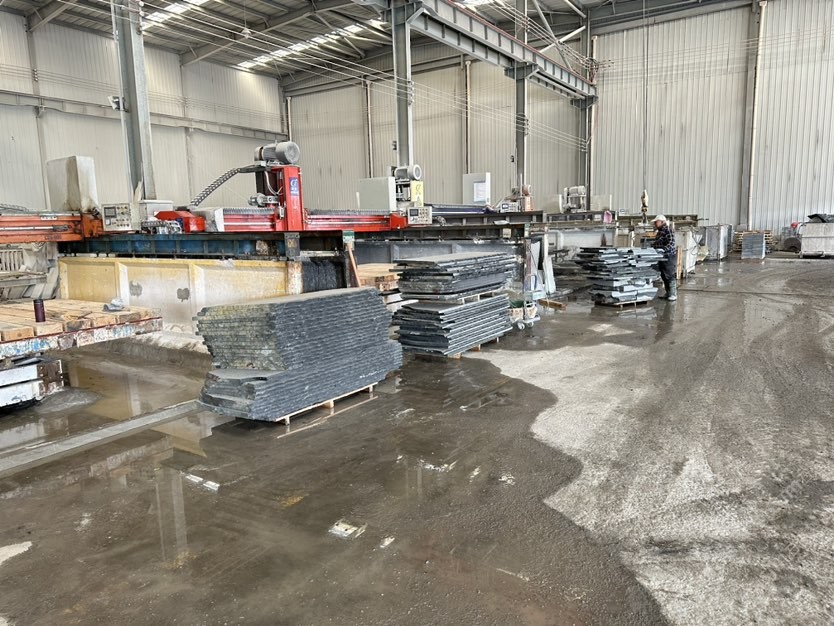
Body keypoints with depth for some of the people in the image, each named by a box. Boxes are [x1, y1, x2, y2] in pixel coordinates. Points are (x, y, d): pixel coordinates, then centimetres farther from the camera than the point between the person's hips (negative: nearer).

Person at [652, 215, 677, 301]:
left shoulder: (668, 231, -14)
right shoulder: (659, 232, 16)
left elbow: (671, 244, -24)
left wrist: (663, 249, -37)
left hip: (669, 256, -9)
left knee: (671, 275, -6)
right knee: (664, 276, 12)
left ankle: (673, 294, -3)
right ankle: (668, 293, 20)